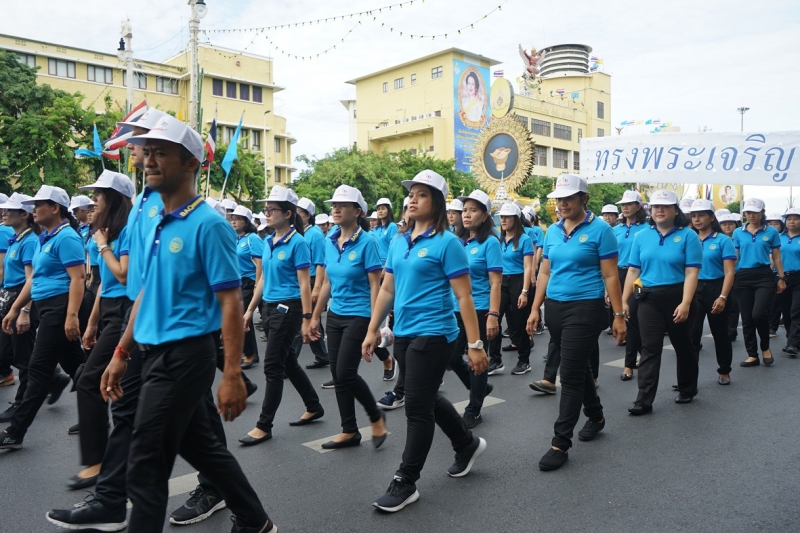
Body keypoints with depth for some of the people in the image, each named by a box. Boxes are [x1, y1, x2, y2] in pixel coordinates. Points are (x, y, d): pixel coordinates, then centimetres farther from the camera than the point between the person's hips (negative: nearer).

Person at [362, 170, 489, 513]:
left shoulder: (446, 243, -11)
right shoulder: (398, 242, 9)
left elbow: (464, 297, -12)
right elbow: (387, 290, 15)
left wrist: (475, 345, -15)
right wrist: (372, 330, 14)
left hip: (433, 335, -7)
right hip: (403, 335, 8)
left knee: (417, 407, -1)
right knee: (427, 399, 20)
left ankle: (405, 483, 14)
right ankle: (467, 444, 43)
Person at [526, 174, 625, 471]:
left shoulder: (599, 230, -7)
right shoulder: (552, 232, 9)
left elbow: (610, 276, -8)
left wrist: (619, 315, -9)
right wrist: (535, 309, 8)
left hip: (585, 308, -6)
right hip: (555, 307, 6)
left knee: (570, 374, -6)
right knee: (578, 367, 19)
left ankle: (561, 443, 2)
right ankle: (596, 416, 41)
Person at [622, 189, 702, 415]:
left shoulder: (688, 236, -5)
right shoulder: (642, 237, 6)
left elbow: (691, 273, -12)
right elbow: (633, 271, 6)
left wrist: (685, 303, -21)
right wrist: (624, 301, 1)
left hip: (677, 298, -2)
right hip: (649, 300, 2)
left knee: (683, 345, 15)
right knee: (649, 349, -1)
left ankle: (687, 389, 36)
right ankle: (644, 400, -1)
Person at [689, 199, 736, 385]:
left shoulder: (723, 240, -6)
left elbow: (729, 272, -11)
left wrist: (722, 297, -20)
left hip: (715, 288, -2)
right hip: (693, 289, 2)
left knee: (720, 333, 11)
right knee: (691, 333, -5)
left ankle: (724, 372, 29)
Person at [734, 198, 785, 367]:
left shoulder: (771, 232, 2)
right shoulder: (738, 233, 6)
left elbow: (777, 258, 6)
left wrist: (781, 278, 3)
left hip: (764, 276, -2)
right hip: (743, 277, 2)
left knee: (759, 314, -16)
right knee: (746, 318, 4)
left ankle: (765, 348, 11)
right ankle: (752, 355, 15)